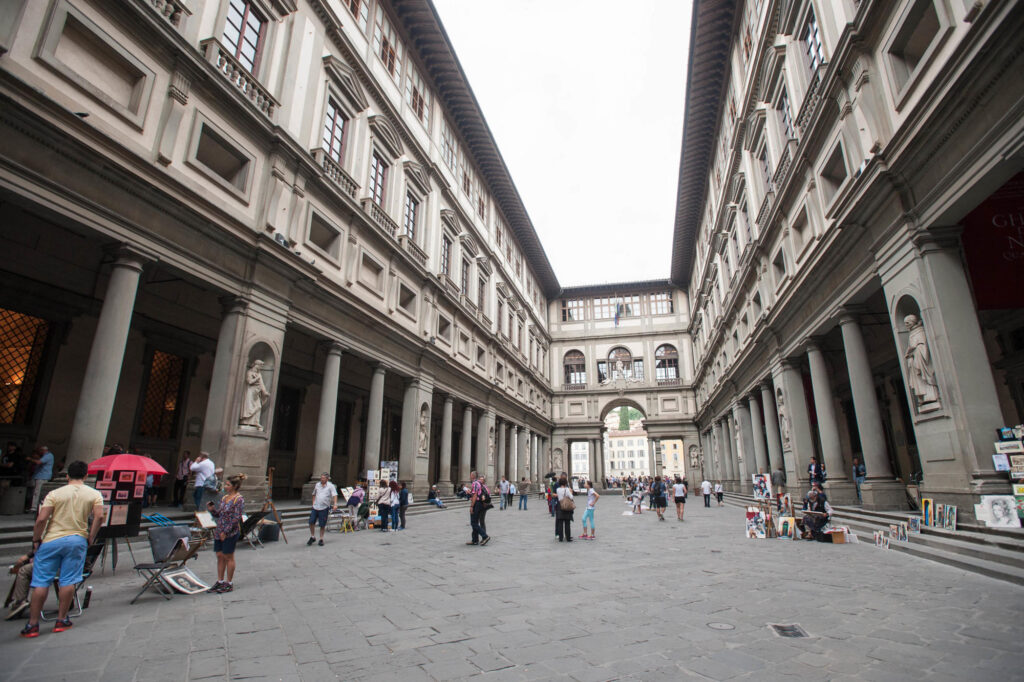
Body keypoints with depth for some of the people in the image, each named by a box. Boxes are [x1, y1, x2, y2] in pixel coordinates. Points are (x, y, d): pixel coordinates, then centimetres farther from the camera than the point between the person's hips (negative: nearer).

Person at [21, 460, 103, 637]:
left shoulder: (55, 493, -2)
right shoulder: (94, 494, 2)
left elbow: (41, 519, -9)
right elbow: (99, 517, -8)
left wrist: (36, 540, 4)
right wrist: (90, 538, 4)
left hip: (51, 541, 0)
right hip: (77, 540, 1)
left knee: (41, 582, 7)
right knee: (68, 581, 9)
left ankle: (33, 624, 11)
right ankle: (61, 620, 15)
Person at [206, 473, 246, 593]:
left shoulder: (239, 499, -14)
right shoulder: (224, 498, 10)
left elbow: (236, 518, -18)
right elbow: (218, 514, 16)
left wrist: (226, 531, -19)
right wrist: (212, 509, -2)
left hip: (231, 532, -7)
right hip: (219, 531, 7)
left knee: (228, 557, 2)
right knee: (220, 556, 13)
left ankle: (229, 583, 14)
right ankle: (220, 581, 26)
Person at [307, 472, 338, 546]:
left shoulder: (330, 486, -4)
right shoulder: (317, 485, 10)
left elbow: (334, 495, -14)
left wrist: (335, 504, -27)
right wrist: (313, 502, 11)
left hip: (324, 508, -4)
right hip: (315, 507, 4)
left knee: (322, 525, 2)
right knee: (311, 522, 2)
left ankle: (321, 539, 17)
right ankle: (312, 537, 23)